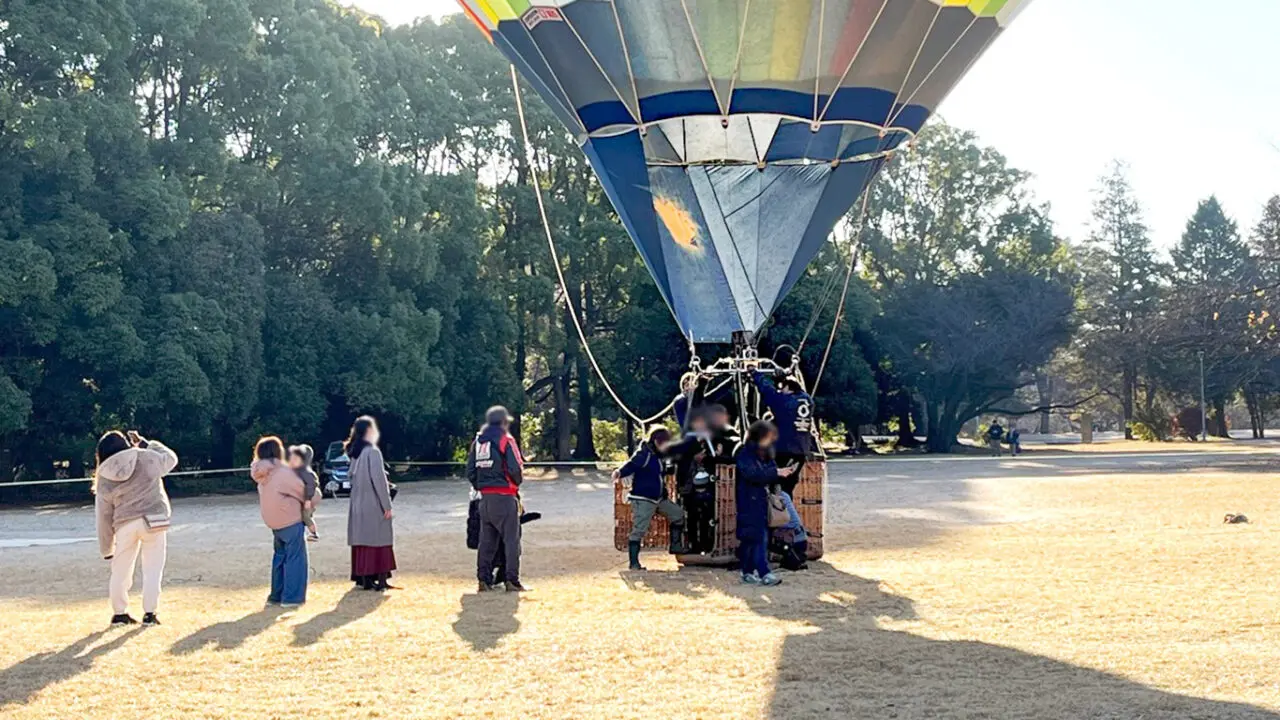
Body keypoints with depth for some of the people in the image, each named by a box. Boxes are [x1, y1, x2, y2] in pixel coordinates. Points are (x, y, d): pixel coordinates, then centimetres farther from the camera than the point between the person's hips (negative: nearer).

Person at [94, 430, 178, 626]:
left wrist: (106, 549, 16)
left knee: (120, 571, 16)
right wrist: (145, 443, 26)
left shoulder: (104, 479, 5)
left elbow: (103, 517, 9)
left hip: (125, 525, 1)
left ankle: (119, 613, 25)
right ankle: (149, 614, 3)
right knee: (152, 570, 4)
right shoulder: (146, 458, -1)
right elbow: (171, 458, 19)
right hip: (153, 520, -1)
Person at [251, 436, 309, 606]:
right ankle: (292, 597, 0)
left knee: (280, 555, 18)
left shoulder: (261, 473, 4)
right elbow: (301, 490, -9)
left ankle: (276, 595, 21)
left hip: (274, 521, 7)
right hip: (290, 519, -7)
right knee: (295, 557, 0)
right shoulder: (283, 471, -17)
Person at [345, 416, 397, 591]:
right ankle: (380, 580, -4)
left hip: (358, 504, 7)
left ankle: (363, 578, 12)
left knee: (362, 541, 10)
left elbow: (351, 475, 14)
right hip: (374, 504, -7)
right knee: (379, 541, -3)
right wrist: (387, 505, -14)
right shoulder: (372, 452, -14)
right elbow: (378, 479, -17)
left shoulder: (355, 453, 9)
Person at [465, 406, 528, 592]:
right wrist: (517, 482, 5)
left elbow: (470, 471, 10)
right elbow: (516, 468, -14)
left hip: (485, 497, 6)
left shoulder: (477, 442, 12)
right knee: (511, 540, -2)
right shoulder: (506, 440, -8)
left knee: (487, 540, 12)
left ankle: (484, 580, 11)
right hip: (504, 496, -6)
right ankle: (512, 581, -5)